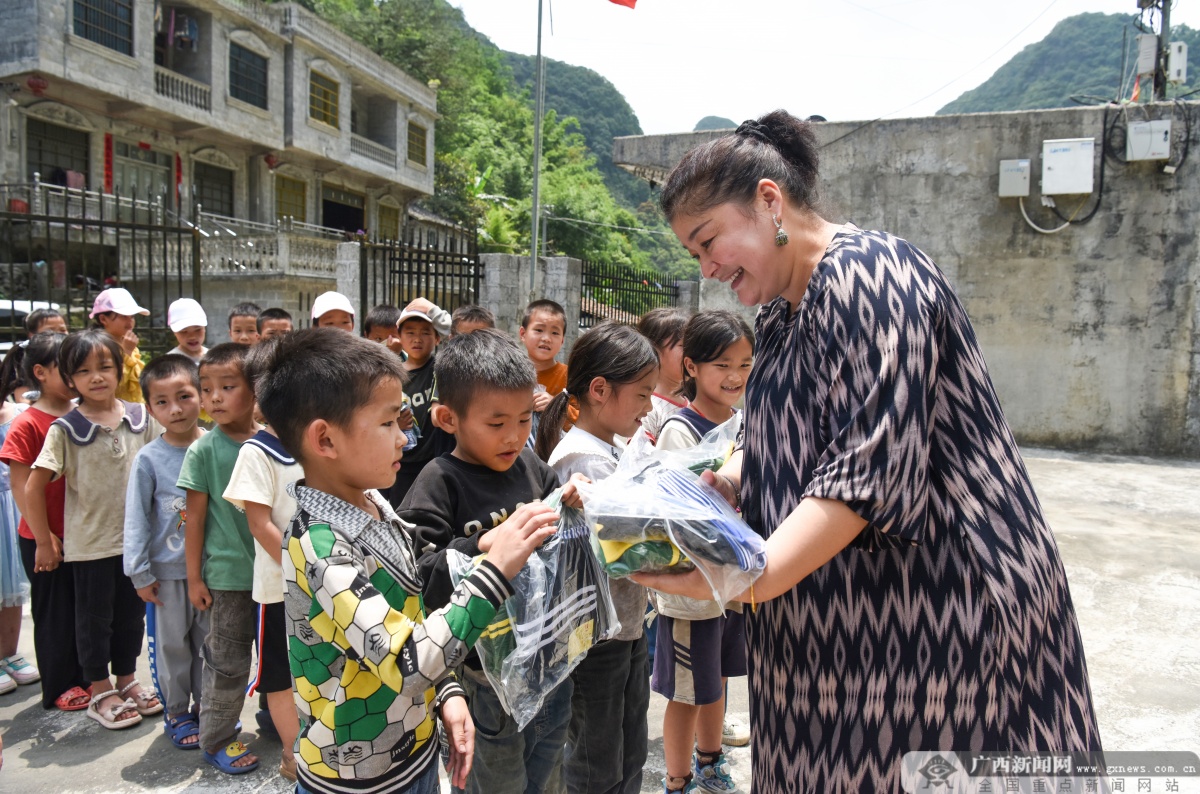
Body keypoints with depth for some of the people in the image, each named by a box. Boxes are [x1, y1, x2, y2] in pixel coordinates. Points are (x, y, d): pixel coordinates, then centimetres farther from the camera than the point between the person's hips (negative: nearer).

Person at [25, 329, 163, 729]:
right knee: (95, 618, 11)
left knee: (131, 614, 16)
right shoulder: (65, 429, -11)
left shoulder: (140, 418, -2)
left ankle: (127, 680, 34)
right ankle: (101, 693, 27)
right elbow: (34, 489, -9)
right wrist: (44, 543, -5)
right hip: (90, 543, -3)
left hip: (136, 538, 3)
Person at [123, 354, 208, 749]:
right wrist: (140, 572, -6)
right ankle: (176, 713, 30)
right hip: (168, 571, -1)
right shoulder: (149, 459, -10)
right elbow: (136, 519, -6)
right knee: (172, 645, 12)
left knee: (210, 641, 15)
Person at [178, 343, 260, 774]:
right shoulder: (204, 450, -9)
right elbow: (195, 517, -5)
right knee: (228, 660, 7)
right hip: (228, 572, -3)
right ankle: (216, 739, 25)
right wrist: (194, 577, -4)